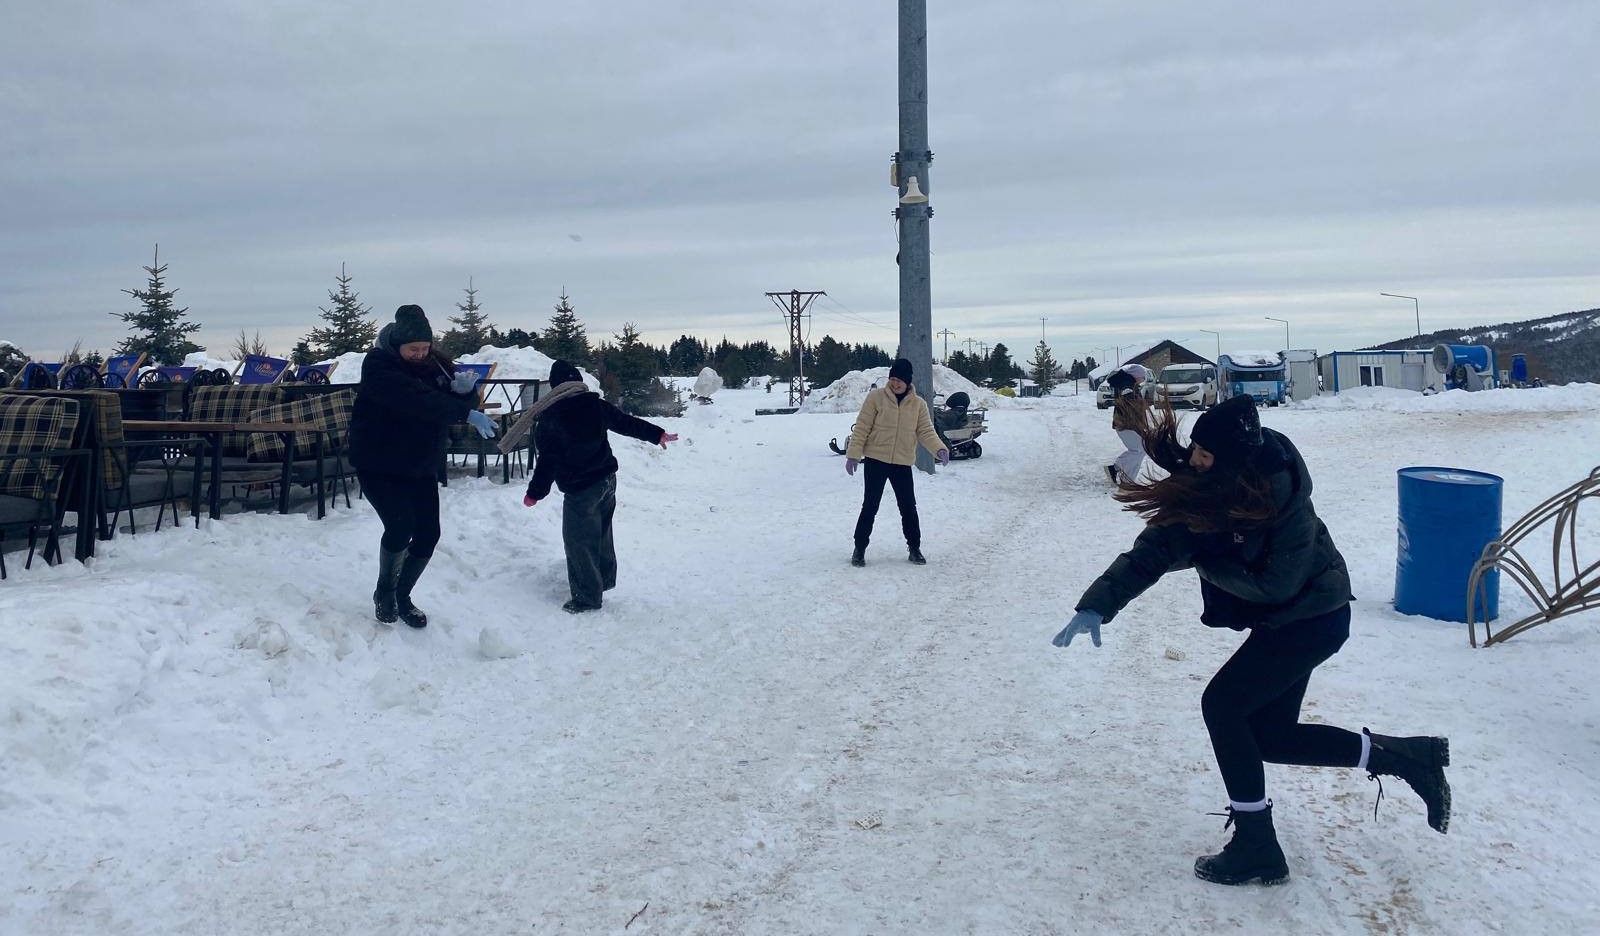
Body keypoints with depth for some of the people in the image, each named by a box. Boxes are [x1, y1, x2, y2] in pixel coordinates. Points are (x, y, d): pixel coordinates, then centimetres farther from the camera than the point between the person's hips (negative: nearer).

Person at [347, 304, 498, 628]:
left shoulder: (435, 362, 0)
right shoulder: (378, 364, -19)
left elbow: (465, 402, -1)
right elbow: (415, 399, -35)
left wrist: (465, 389, -26)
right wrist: (466, 414, -42)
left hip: (422, 466, 6)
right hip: (379, 465, -6)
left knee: (427, 534, 1)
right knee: (400, 526, -20)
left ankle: (401, 596, 24)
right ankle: (384, 592, 7)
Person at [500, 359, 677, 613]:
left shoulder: (549, 417, -13)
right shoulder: (595, 404, 1)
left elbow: (548, 460, -13)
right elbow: (627, 423, 10)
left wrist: (535, 492, -4)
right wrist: (658, 434, 23)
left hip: (580, 489, -7)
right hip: (608, 479, 7)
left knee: (578, 541, 2)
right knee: (601, 532, 23)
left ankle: (587, 597, 6)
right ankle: (605, 578, 38)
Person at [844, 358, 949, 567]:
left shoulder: (918, 404, 3)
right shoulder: (876, 397, -5)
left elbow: (926, 432, 1)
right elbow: (861, 428, -4)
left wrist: (939, 449, -17)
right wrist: (853, 454, -9)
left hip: (903, 464, 2)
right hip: (876, 461, -2)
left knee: (908, 507, 6)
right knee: (870, 506, 1)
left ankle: (914, 549, 20)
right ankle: (859, 549, 13)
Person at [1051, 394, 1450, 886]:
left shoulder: (1283, 501, -30)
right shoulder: (1199, 490, -11)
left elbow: (1275, 586, -25)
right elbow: (1151, 552, -15)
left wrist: (1203, 559, -20)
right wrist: (1097, 605, -27)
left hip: (1313, 620, -8)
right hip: (1280, 621, 8)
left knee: (1223, 705, -11)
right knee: (1268, 734, 11)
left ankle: (1257, 850, 1)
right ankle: (1408, 757, 26)